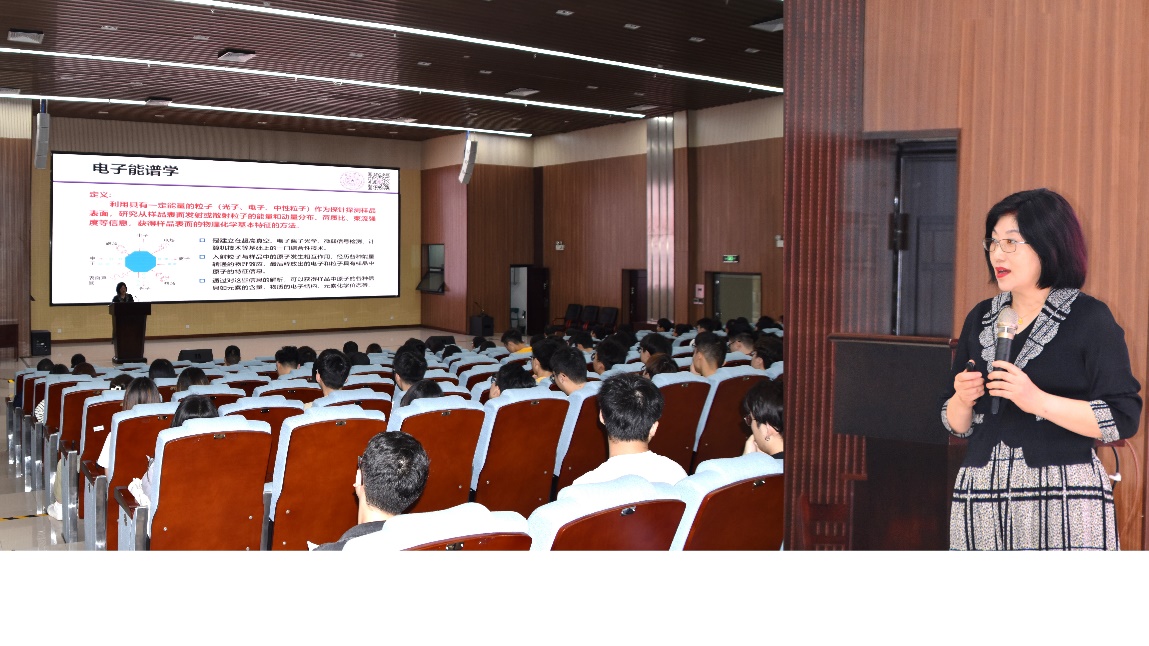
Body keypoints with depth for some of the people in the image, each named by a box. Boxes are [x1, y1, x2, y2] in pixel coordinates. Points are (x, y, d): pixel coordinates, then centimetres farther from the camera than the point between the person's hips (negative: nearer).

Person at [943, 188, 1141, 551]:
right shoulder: (980, 318, 11)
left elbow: (1123, 420, -10)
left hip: (1064, 499, -4)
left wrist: (1037, 401, -18)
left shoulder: (1090, 319, -3)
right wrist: (962, 401, -6)